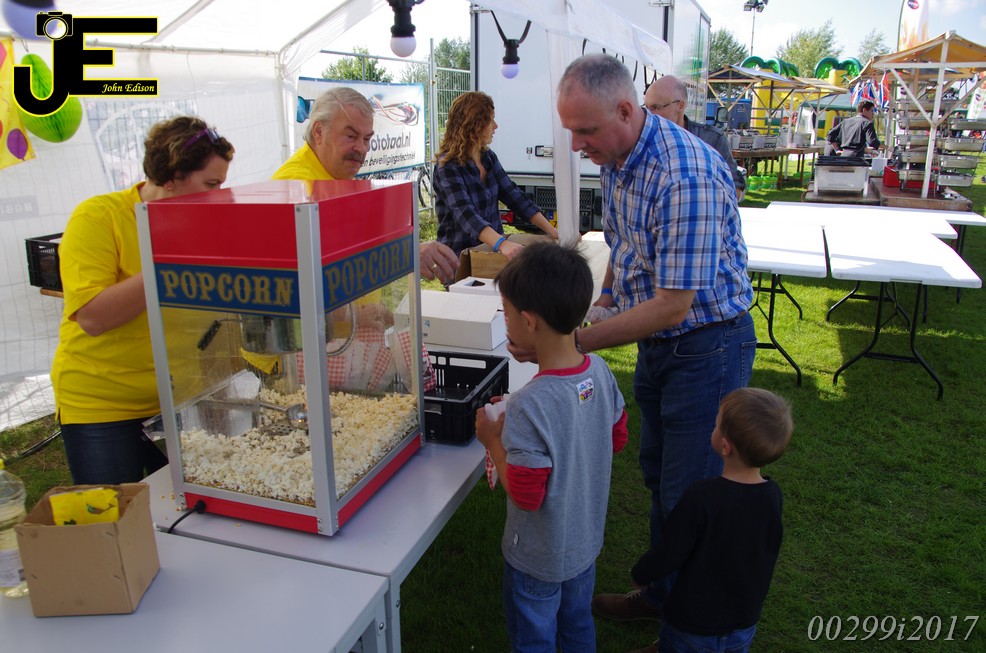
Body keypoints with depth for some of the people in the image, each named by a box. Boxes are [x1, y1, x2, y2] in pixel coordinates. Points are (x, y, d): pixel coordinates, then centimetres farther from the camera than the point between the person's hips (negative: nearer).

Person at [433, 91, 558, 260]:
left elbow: (514, 196, 7)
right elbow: (465, 214, -28)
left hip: (491, 251, 7)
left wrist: (551, 230, -3)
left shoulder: (488, 157, 7)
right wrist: (502, 243, -42)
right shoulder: (448, 165, -14)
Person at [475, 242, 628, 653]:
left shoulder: (528, 406, -35)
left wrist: (493, 440, -14)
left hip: (538, 557, -6)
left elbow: (526, 495, -27)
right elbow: (617, 439, 3)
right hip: (587, 540, 6)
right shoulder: (601, 372, -14)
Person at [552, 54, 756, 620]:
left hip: (707, 346, -9)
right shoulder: (615, 160, 0)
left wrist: (572, 341, -30)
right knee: (658, 478, 20)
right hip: (656, 342, 9)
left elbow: (674, 303, -30)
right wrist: (601, 296, 0)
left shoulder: (686, 178, -30)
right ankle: (663, 595, 42)